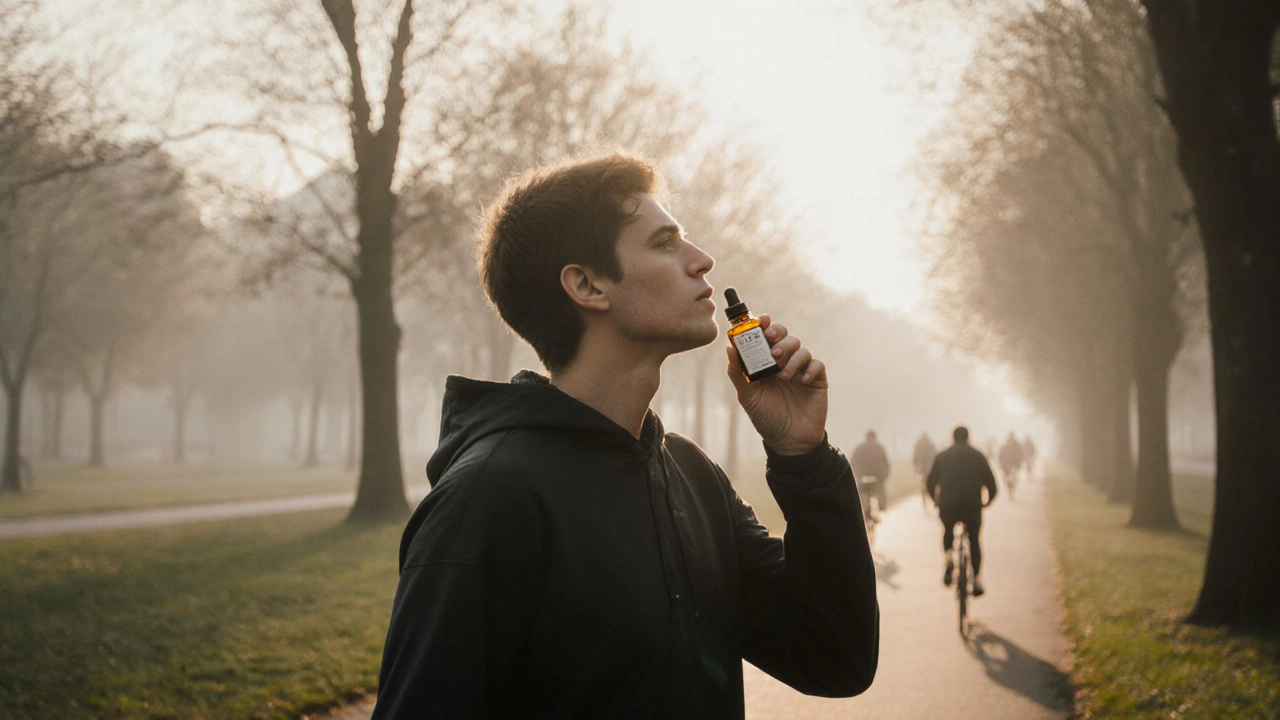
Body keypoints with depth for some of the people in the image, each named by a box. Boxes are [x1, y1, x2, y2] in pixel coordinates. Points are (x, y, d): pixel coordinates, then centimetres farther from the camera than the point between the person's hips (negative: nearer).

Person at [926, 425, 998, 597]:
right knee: (974, 540, 11)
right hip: (972, 505, 0)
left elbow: (931, 483, 12)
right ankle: (977, 579, -1)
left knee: (948, 532, 26)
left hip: (948, 505, 0)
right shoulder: (978, 456, 11)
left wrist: (937, 501, 27)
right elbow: (991, 484, 10)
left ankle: (949, 559, -1)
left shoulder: (942, 456, 11)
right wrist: (987, 501, 26)